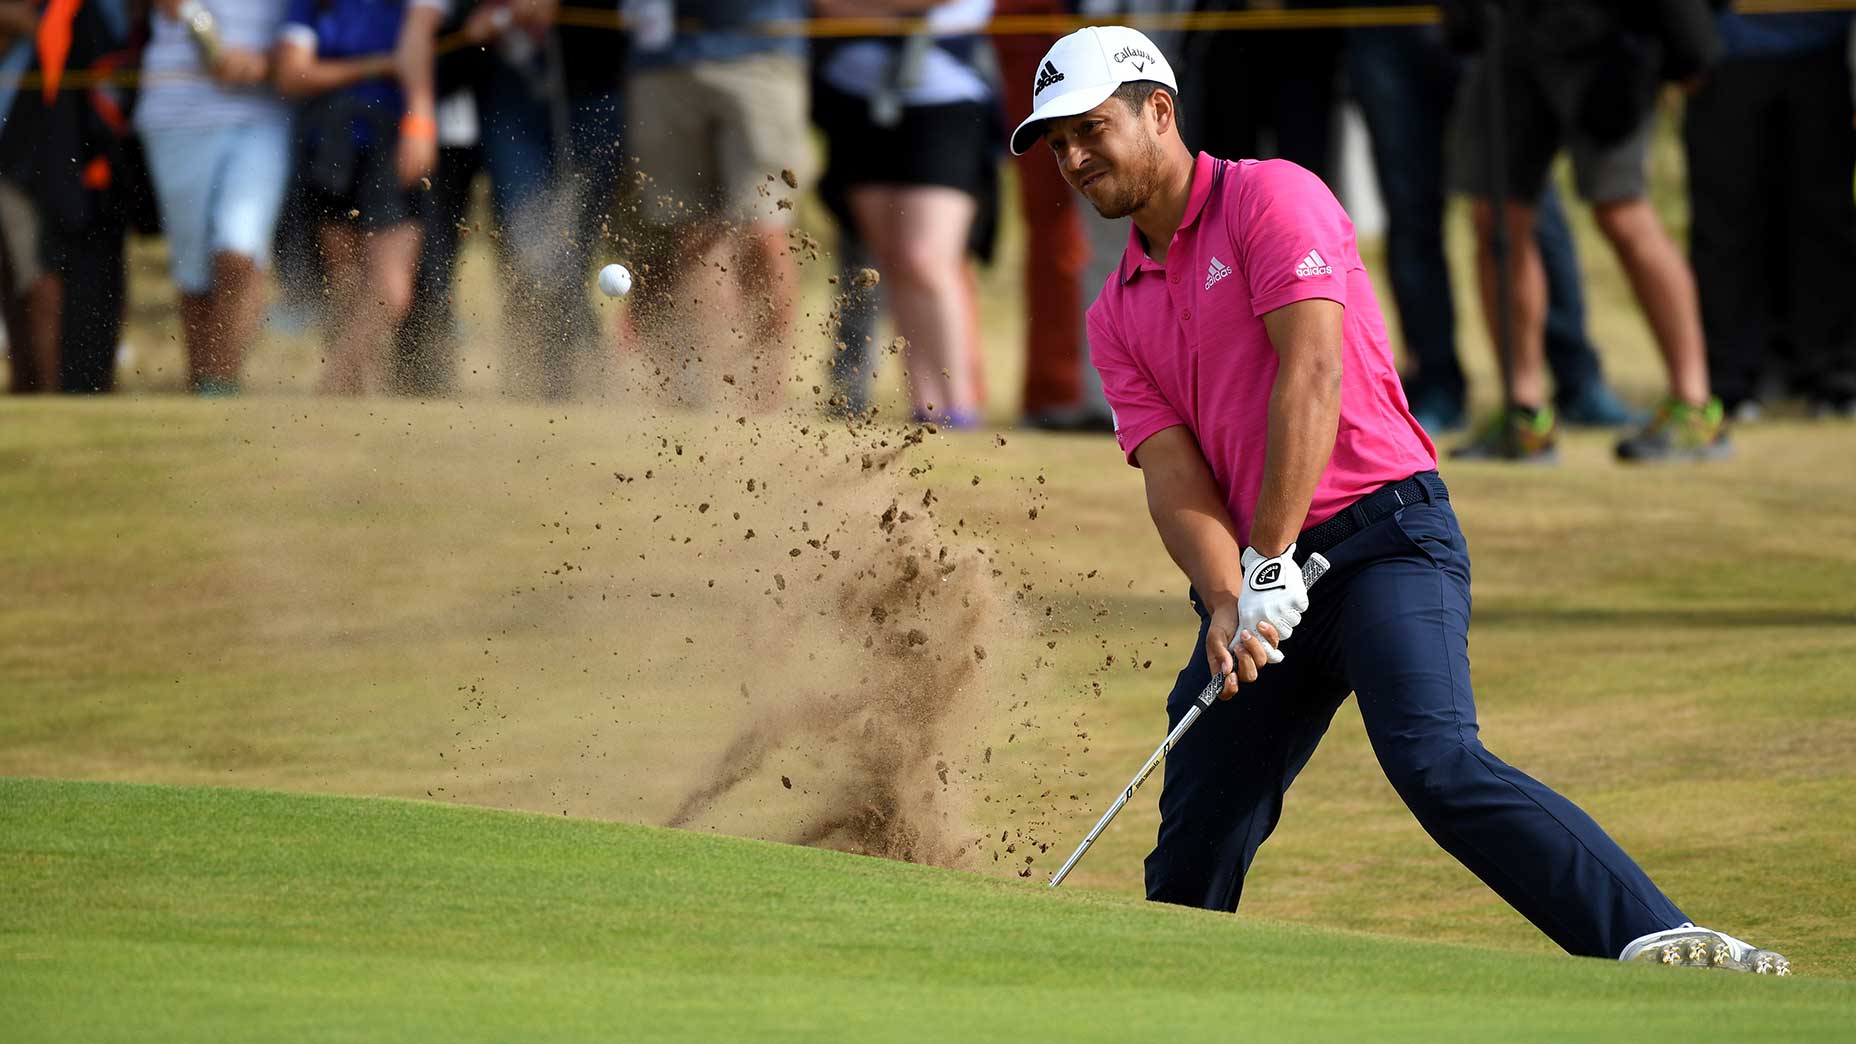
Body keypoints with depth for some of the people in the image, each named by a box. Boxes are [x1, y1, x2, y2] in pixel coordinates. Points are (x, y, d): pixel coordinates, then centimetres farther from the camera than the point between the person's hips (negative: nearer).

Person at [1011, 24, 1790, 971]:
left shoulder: (1271, 196, -2)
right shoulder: (1116, 315, 17)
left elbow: (1313, 373, -13)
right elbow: (1172, 473, 4)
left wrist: (1272, 564, -18)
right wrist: (1227, 600, -16)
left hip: (1385, 533, -7)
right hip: (1255, 580, 7)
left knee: (1437, 766, -28)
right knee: (1192, 854, 3)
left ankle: (1656, 944, -38)